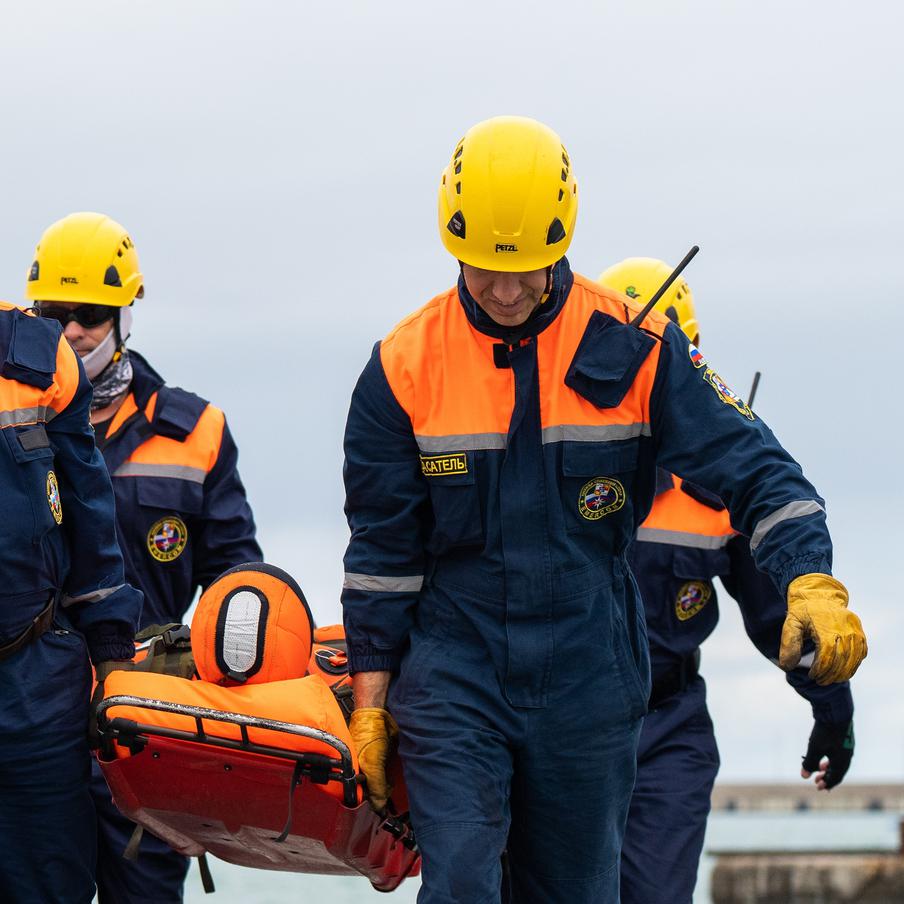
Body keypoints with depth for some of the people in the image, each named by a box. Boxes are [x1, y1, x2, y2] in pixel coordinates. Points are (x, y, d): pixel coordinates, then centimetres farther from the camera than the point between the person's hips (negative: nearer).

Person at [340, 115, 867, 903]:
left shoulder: (632, 346, -3)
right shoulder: (407, 365, -2)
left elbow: (753, 470, -4)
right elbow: (381, 550, 4)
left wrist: (811, 582, -21)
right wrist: (370, 701, 3)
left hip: (590, 683, 1)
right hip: (451, 672, -1)